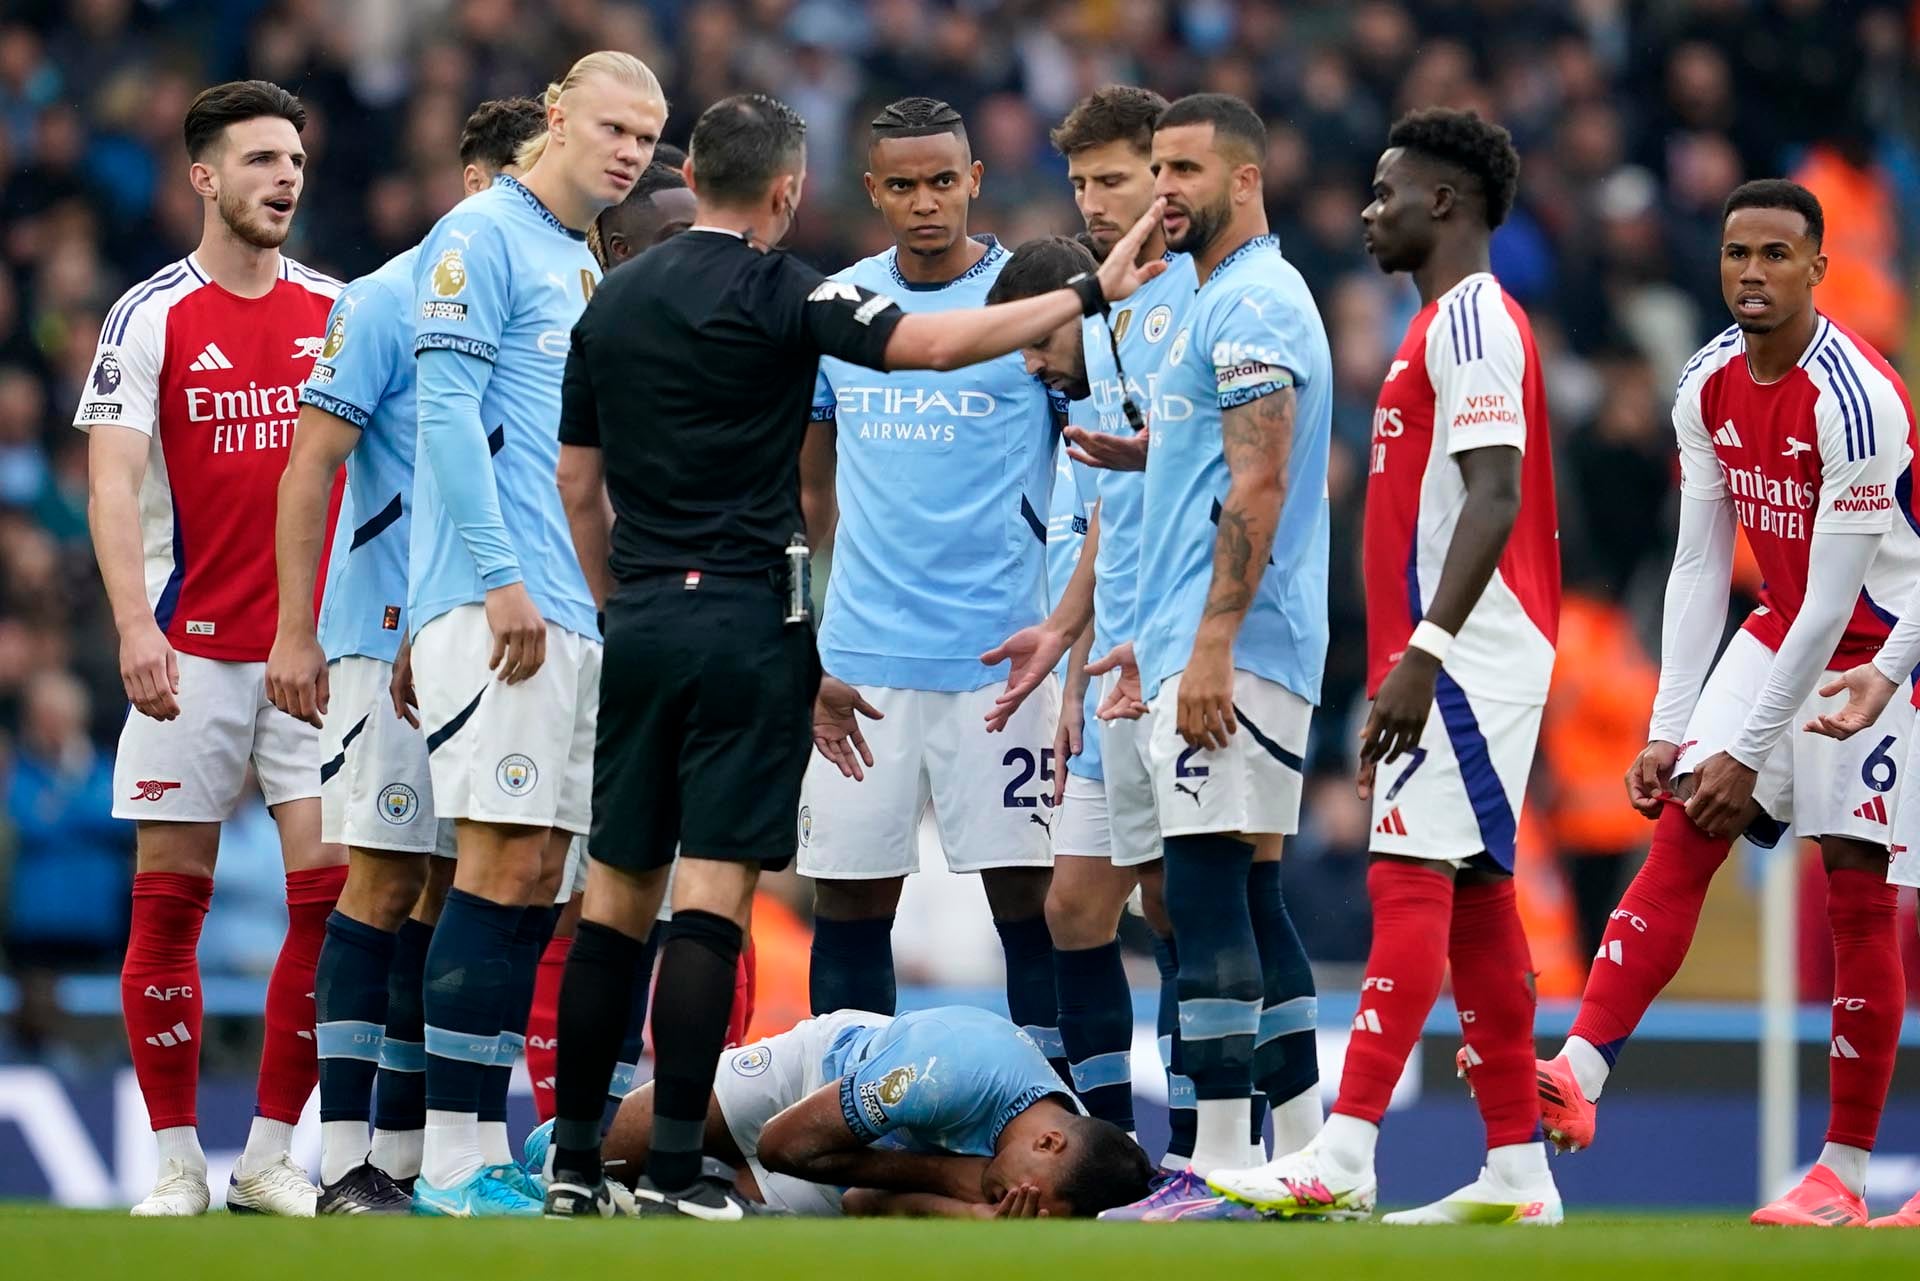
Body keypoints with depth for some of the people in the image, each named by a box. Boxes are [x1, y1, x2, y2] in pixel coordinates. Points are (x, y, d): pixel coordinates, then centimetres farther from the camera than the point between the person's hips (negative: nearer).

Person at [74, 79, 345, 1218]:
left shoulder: (339, 310, 8)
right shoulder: (151, 317, -2)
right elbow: (112, 483, -8)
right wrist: (135, 622, -20)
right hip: (193, 649, -3)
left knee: (333, 889, -6)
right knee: (169, 901, -1)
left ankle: (272, 1156, 3)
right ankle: (177, 1160, 8)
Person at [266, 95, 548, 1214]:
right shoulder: (391, 302, -6)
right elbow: (312, 465, -9)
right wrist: (295, 630, -15)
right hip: (392, 638, -6)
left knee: (456, 890, 6)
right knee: (386, 882, -9)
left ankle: (408, 1151, 11)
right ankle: (347, 1162, -9)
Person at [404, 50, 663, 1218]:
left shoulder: (589, 271, 21)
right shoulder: (485, 238, -6)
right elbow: (448, 410, -14)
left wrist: (616, 585, 19)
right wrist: (501, 577, -19)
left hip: (574, 613, 9)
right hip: (495, 604, -9)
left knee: (538, 876, 6)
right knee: (505, 862, -13)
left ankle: (486, 1145, 8)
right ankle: (451, 1162, -13)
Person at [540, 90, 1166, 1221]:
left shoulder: (613, 303, 11)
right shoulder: (778, 295, -8)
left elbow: (578, 483, 15)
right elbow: (933, 344, -21)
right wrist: (1092, 293, -16)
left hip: (643, 621, 6)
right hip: (749, 618, -6)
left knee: (619, 895, 10)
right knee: (714, 894, -7)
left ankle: (575, 1158, 10)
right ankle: (674, 1170, -11)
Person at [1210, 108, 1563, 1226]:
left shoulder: (1472, 319, -11)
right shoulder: (1448, 323, 21)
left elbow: (1496, 498, -21)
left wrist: (1426, 651, -27)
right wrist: (1399, 678, 24)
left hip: (1466, 656, -10)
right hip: (1446, 660, 10)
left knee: (1411, 883, -15)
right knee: (1473, 899, 9)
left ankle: (1342, 1160, -23)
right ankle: (1518, 1171, 10)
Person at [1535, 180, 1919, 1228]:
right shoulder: (1708, 390, -2)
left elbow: (1835, 602, -24)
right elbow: (1698, 568, 3)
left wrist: (1748, 754, -21)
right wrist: (1669, 732, -3)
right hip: (1784, 631, 7)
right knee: (1679, 837, -9)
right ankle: (1578, 1075, -19)